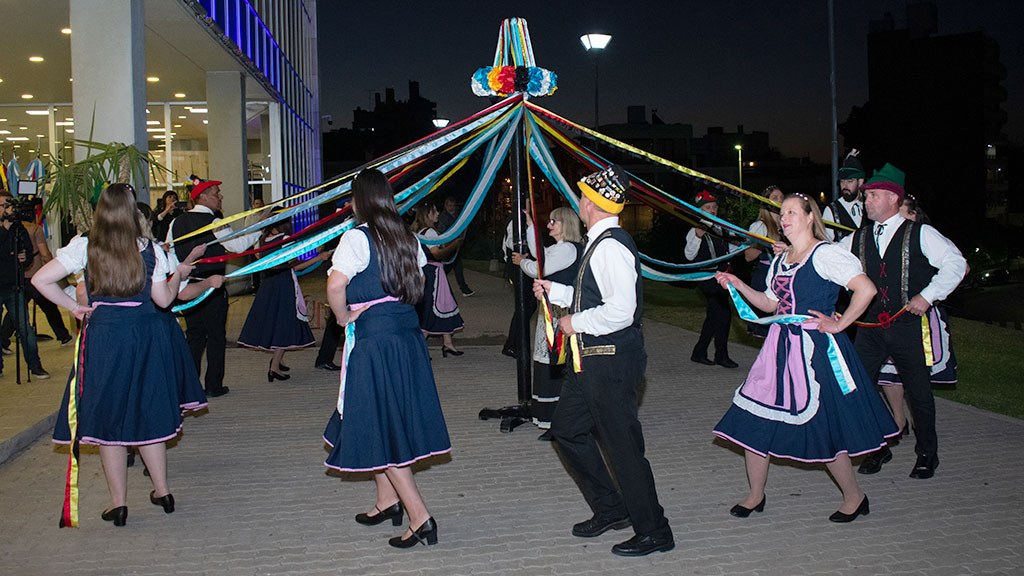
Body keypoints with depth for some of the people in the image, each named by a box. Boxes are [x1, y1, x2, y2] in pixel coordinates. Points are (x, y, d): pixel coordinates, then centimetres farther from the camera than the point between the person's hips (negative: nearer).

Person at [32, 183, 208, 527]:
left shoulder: (84, 247, -5)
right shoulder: (149, 249, -4)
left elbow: (40, 280, -8)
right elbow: (163, 299, 1)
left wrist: (74, 307, 3)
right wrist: (179, 274, 19)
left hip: (103, 336, -1)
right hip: (145, 335, 2)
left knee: (107, 417, 8)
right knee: (148, 412, 16)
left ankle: (118, 503, 13)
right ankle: (162, 491, 23)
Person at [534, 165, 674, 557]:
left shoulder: (610, 246, -20)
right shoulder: (600, 243, 11)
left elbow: (620, 310, -28)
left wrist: (576, 323, -16)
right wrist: (554, 290, 22)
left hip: (611, 360, -11)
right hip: (592, 359, 11)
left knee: (622, 446, -1)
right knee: (567, 428, 19)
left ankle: (653, 532, 14)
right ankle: (610, 510, 31)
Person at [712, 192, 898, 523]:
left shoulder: (825, 254, -11)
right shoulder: (780, 261, 14)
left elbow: (866, 289, -19)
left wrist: (839, 324, -14)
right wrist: (738, 285, 12)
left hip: (815, 348, -7)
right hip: (781, 347, 8)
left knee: (822, 427, -1)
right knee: (752, 420, 4)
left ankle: (854, 496, 22)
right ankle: (756, 496, 21)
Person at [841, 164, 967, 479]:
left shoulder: (920, 234, -3)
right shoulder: (857, 240, 9)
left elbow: (955, 263, -6)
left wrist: (928, 295, -14)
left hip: (909, 325, -4)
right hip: (871, 326, 4)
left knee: (918, 391, 6)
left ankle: (926, 453, 26)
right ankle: (877, 448, 19)